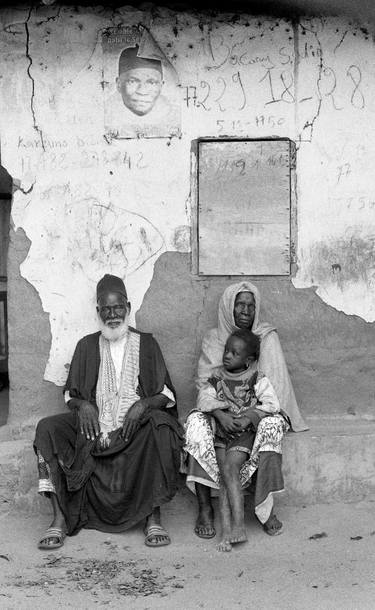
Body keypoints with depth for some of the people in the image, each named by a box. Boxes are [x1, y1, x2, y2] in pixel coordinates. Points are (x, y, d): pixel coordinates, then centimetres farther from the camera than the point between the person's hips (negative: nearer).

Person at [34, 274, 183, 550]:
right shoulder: (87, 345, 15)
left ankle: (154, 518, -27)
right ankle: (60, 519, -22)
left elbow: (167, 395, 6)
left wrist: (143, 405, -16)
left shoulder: (146, 343, 11)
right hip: (95, 425, 2)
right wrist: (82, 405, -8)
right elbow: (71, 393, 16)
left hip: (136, 426, -2)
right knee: (47, 428, -22)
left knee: (161, 426, -34)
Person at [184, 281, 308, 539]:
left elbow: (274, 385, -5)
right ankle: (205, 508, -25)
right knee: (196, 421, -30)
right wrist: (219, 413, -23)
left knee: (273, 423, -35)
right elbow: (204, 383, -3)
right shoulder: (212, 339, 7)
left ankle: (266, 506, -24)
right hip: (218, 411, 1)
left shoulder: (267, 337, 4)